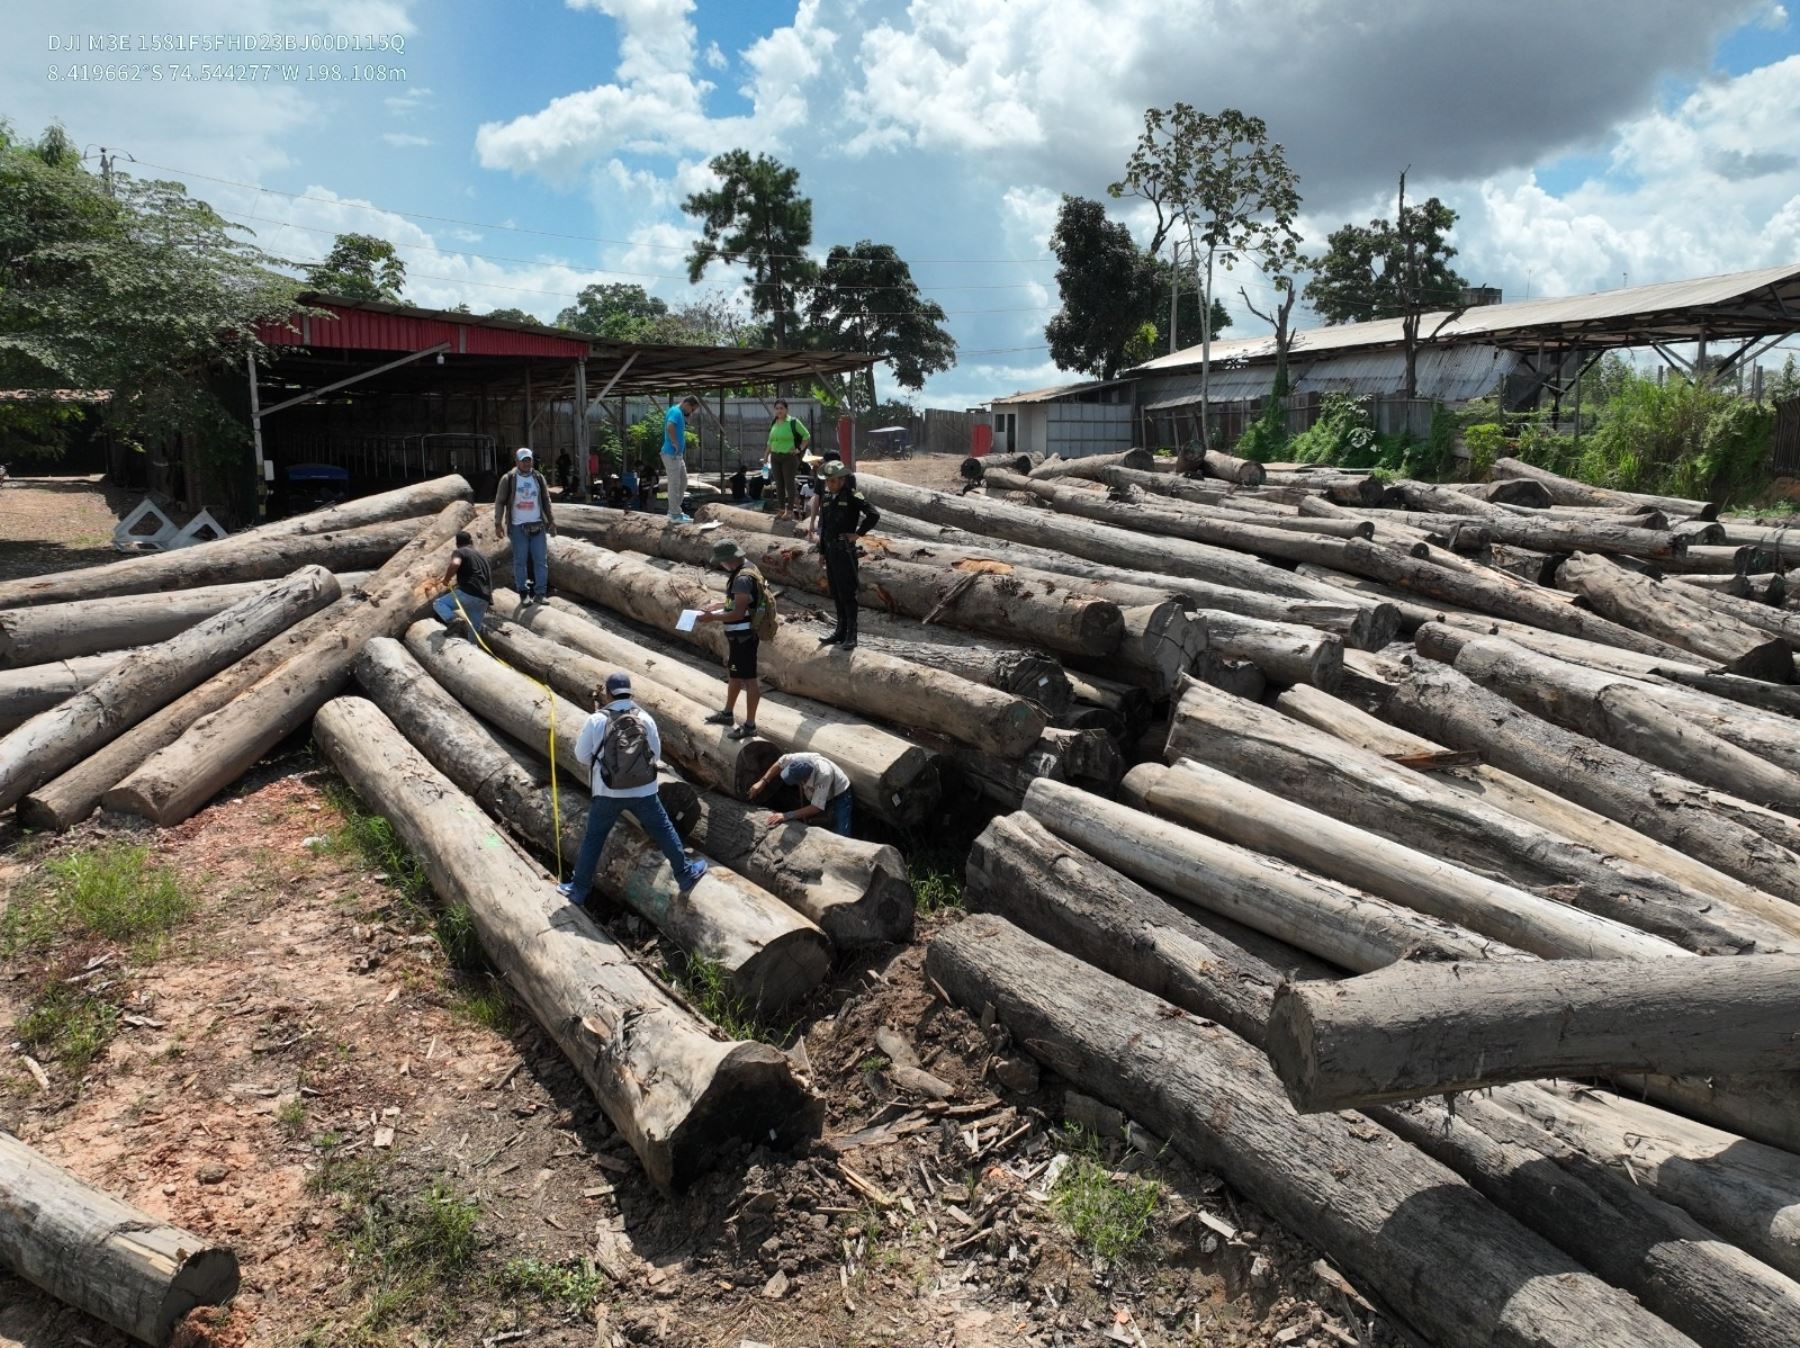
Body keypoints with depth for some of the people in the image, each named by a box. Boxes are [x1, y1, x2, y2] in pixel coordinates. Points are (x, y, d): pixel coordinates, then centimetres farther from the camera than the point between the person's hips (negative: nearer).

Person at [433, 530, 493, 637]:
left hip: (468, 593, -6)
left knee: (438, 603, 9)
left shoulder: (459, 552, 6)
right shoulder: (482, 557, 29)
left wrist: (446, 579, -3)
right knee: (474, 631, 14)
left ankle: (453, 619, -19)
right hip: (483, 599, 6)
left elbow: (455, 564, -19)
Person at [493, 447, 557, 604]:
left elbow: (546, 501, 13)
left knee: (541, 560, 2)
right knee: (520, 560, 3)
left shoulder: (538, 478, 5)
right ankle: (523, 592, 10)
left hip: (537, 525, 3)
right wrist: (498, 524, -7)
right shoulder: (508, 479, -4)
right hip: (518, 526, -3)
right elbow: (500, 502, -2)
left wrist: (551, 521, 10)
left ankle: (541, 592, 8)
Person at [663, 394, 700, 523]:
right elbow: (669, 427, -33)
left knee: (683, 482, 15)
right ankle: (675, 515, 0)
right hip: (671, 454, -10)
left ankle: (674, 510, 22)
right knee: (674, 484, -5)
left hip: (677, 455, 10)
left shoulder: (680, 413, 17)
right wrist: (675, 444, -26)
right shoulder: (676, 411, -14)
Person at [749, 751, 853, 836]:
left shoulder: (824, 775, -44)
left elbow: (816, 808, -38)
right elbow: (779, 763, -6)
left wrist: (787, 816, -40)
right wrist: (763, 782, -13)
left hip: (838, 794, -6)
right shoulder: (798, 759, -31)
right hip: (815, 793, 6)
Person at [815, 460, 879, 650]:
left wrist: (858, 533, -12)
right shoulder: (826, 499, 11)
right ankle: (840, 631, 22)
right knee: (836, 593, 13)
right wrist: (821, 551, 15)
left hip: (845, 551, -7)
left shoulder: (853, 497, -10)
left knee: (847, 593, -4)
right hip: (830, 550, 7)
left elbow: (874, 515, -16)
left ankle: (851, 635, 1)